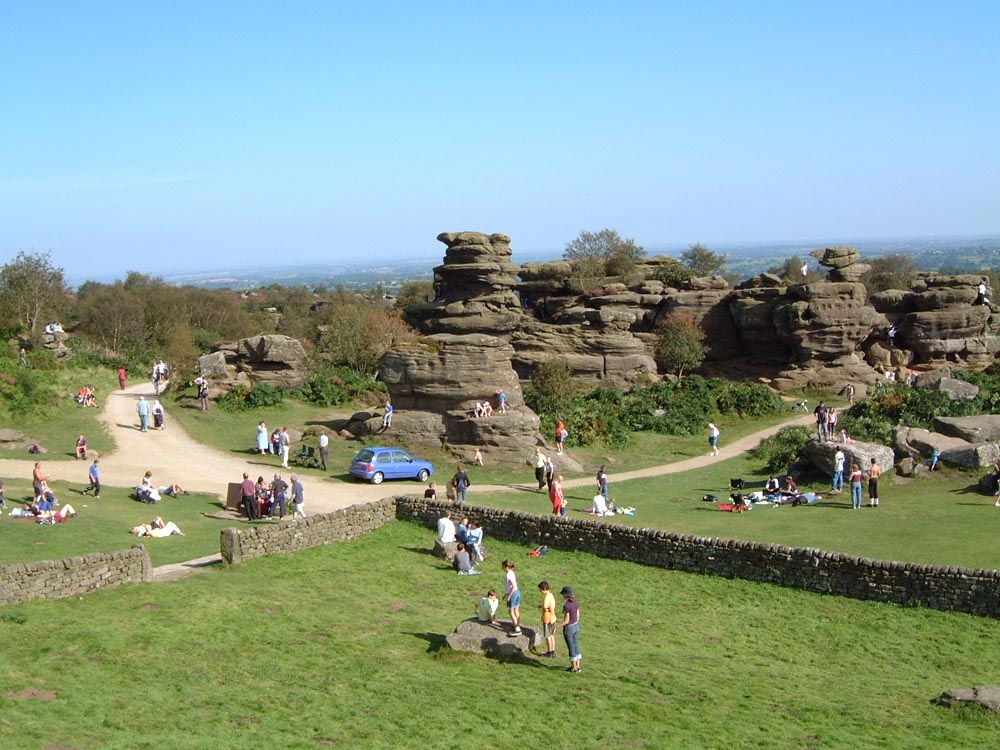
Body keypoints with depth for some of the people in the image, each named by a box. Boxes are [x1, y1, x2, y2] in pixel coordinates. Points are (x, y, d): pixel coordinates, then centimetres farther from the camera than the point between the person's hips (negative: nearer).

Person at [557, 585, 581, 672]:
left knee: (571, 648, 9)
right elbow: (577, 615, 4)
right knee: (576, 646, 20)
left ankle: (574, 667, 23)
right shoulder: (576, 602, -6)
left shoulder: (566, 606, -29)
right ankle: (577, 666, 29)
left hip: (568, 628, -7)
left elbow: (566, 621, -24)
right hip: (575, 627, 7)